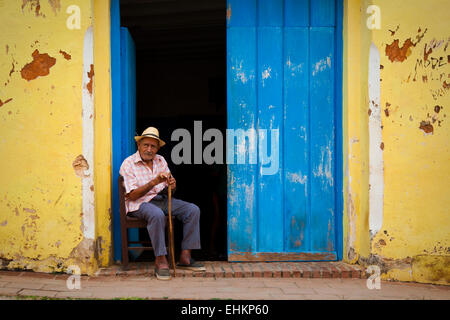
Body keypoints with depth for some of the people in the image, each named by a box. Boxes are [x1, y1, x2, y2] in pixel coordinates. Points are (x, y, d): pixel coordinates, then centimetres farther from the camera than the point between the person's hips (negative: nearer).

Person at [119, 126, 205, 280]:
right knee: (157, 215, -39)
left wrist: (172, 185, -12)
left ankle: (185, 256, -11)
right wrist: (154, 182, -26)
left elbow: (169, 189, 14)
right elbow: (132, 195, -15)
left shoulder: (160, 160, 12)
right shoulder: (128, 164, -7)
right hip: (139, 203, -6)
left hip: (161, 199, 6)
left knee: (193, 210, -12)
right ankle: (160, 260, -28)